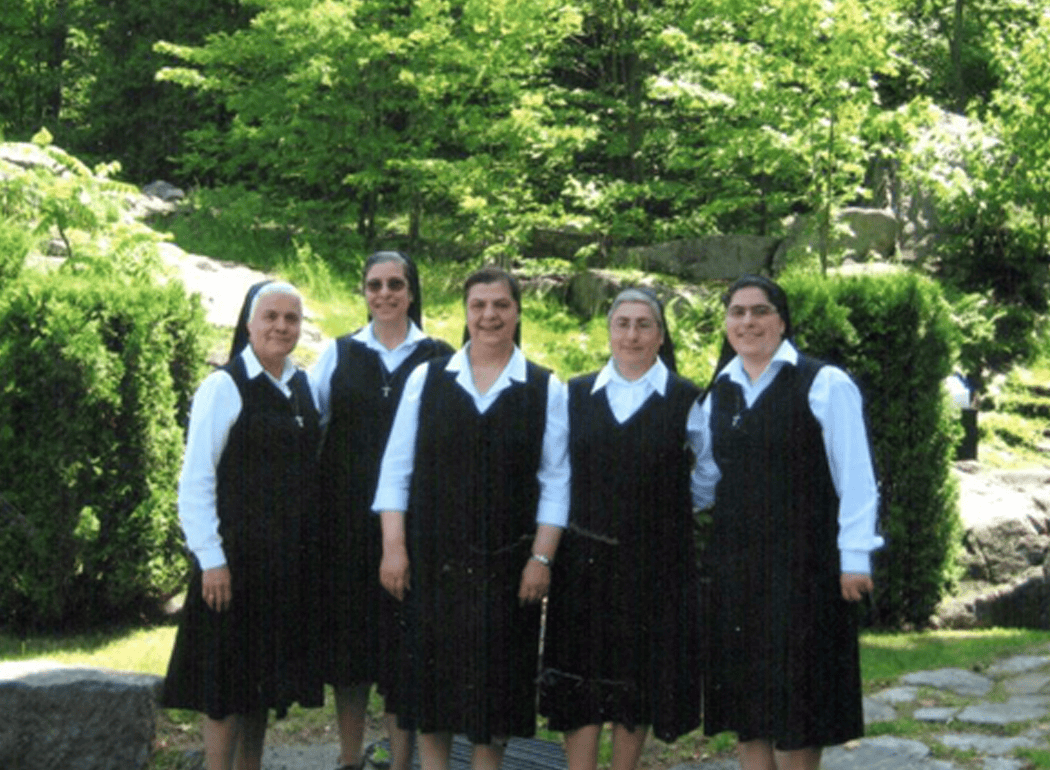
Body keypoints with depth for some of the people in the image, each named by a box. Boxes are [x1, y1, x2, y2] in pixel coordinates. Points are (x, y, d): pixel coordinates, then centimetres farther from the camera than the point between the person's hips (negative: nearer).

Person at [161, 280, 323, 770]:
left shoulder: (303, 387, 10)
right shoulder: (223, 387, -9)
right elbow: (195, 482, -12)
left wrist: (312, 545, 8)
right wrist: (211, 559, -16)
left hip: (289, 559, 6)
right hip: (236, 558, -6)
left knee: (264, 676, 12)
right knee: (227, 678, -1)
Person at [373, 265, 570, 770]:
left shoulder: (546, 390, 3)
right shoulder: (426, 379, 5)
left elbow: (555, 482, 1)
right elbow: (396, 469, 5)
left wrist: (541, 557, -7)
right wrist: (394, 547, -3)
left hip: (506, 561, -1)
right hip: (432, 557, 1)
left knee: (496, 678, 4)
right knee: (433, 673, 4)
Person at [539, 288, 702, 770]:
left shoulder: (686, 400, 1)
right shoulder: (577, 395, 9)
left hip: (655, 564, -2)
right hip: (585, 561, 2)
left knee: (639, 679, 6)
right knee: (581, 680, 1)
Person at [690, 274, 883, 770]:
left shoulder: (825, 386, -5)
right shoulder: (719, 396, 11)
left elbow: (854, 481, -7)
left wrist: (854, 557, -11)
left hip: (803, 562, -5)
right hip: (735, 564, 5)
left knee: (797, 695, -1)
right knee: (744, 690, 8)